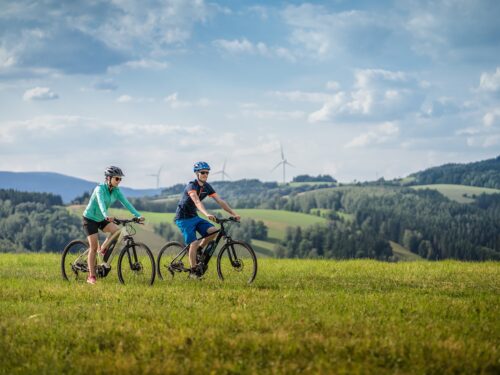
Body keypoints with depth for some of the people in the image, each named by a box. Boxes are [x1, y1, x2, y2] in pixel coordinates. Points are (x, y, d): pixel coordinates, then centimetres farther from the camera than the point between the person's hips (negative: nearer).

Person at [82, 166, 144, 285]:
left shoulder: (116, 191, -4)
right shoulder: (100, 189, -23)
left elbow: (126, 203, -12)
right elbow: (101, 203, -41)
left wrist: (138, 215, -26)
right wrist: (106, 216, -59)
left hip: (101, 219, 6)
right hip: (90, 218, -6)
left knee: (117, 231, -21)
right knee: (94, 247, -11)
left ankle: (102, 250, 1)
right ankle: (91, 276, -4)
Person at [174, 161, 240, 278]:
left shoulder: (207, 187, 1)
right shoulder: (191, 186, -22)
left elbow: (220, 201, -2)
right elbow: (197, 202, -39)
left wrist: (233, 214, -13)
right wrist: (207, 214, -55)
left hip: (194, 216, 7)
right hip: (183, 218, -7)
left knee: (213, 231, -15)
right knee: (193, 243, -15)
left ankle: (199, 249, 6)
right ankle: (193, 270, -4)